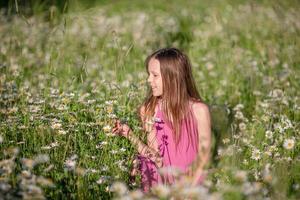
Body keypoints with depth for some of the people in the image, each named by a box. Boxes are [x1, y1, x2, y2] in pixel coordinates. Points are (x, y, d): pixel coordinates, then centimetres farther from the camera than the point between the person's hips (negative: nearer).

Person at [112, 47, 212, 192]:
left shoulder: (198, 110, -7)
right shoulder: (149, 110, -1)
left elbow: (203, 156, -3)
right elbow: (153, 155, 0)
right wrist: (130, 135, -11)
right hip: (157, 185, 2)